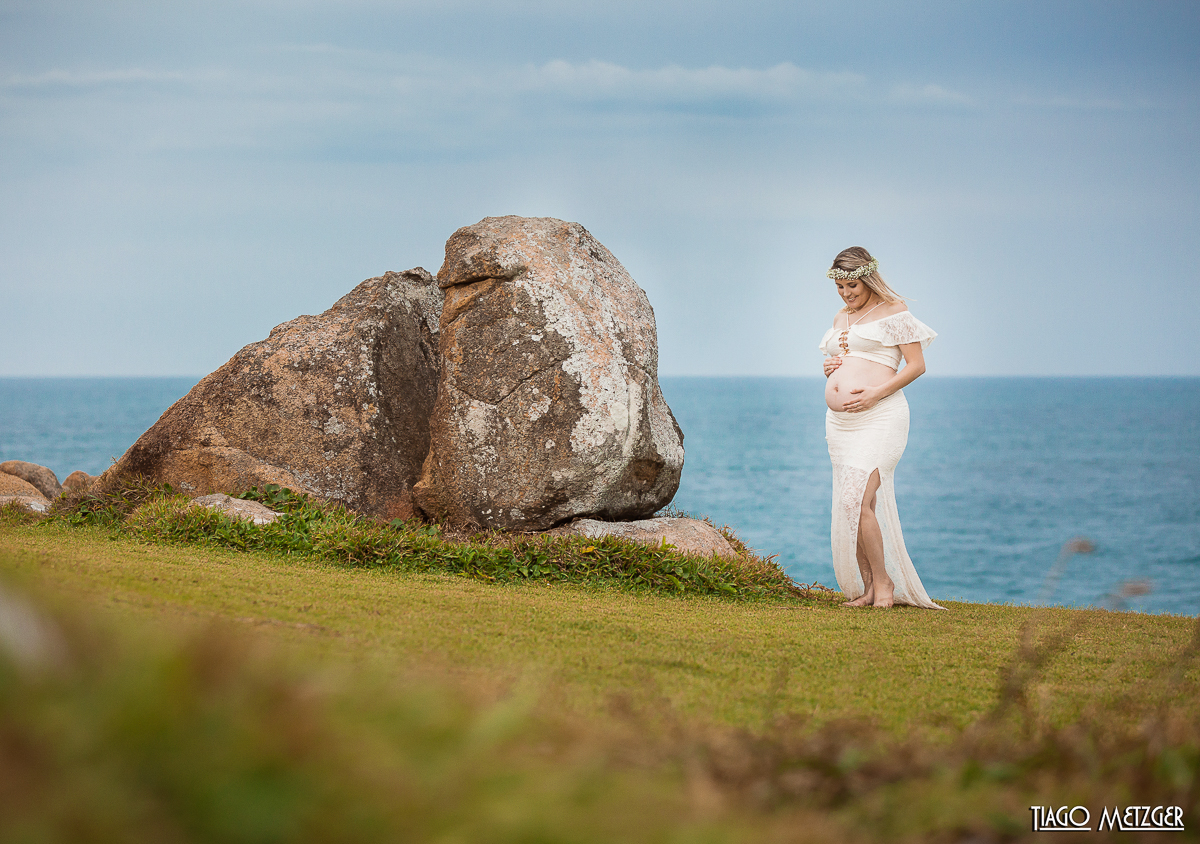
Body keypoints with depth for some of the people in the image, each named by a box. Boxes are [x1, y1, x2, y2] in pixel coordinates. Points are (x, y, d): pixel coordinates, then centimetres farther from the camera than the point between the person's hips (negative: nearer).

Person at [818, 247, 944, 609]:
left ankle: (882, 581, -5)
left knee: (855, 501, -18)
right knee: (861, 507, 5)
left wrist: (875, 393, -17)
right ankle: (867, 588, 9)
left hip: (879, 419, -7)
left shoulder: (893, 312, -2)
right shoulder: (841, 318, 20)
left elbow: (917, 365, -7)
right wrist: (828, 369, 7)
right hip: (839, 422, 7)